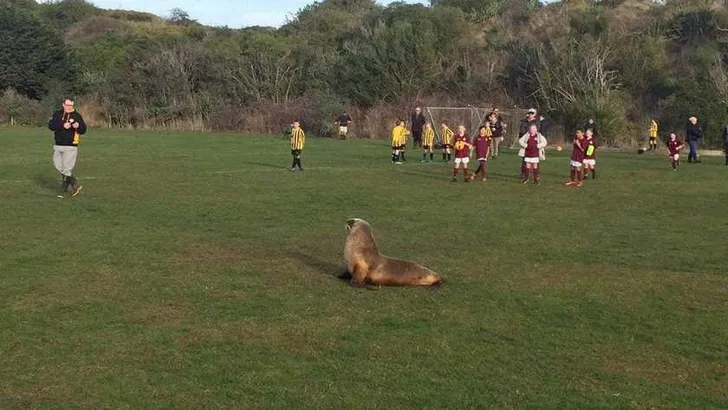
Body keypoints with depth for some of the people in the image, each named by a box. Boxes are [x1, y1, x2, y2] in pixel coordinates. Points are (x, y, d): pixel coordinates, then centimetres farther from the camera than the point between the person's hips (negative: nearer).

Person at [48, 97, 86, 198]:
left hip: (70, 147, -4)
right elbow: (51, 125, -7)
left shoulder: (77, 115, -1)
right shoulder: (57, 114, 5)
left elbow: (83, 130, -3)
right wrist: (63, 125, -21)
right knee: (59, 167, 9)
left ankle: (63, 189, 9)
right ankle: (75, 185, 21)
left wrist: (78, 126, -25)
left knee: (67, 169, -5)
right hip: (58, 146, 4)